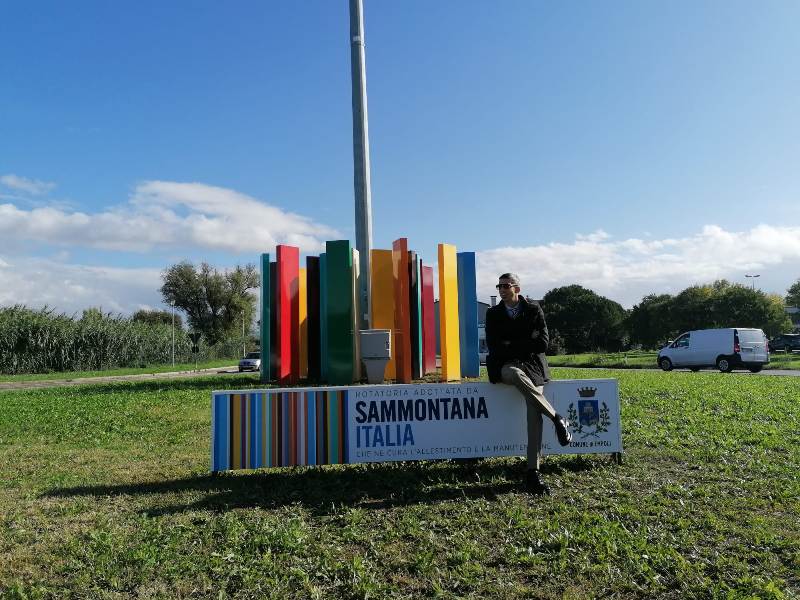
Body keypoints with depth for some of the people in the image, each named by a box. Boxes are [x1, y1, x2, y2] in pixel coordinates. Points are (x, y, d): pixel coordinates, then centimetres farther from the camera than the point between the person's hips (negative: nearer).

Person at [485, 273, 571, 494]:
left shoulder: (534, 310, 6)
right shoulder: (493, 314, 8)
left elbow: (542, 343, -3)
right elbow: (494, 347, -3)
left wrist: (512, 345, -3)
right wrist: (525, 344, -7)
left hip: (532, 364, 0)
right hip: (505, 366, 0)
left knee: (534, 413, -21)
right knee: (515, 374, -39)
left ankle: (533, 472, -22)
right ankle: (557, 418, -25)